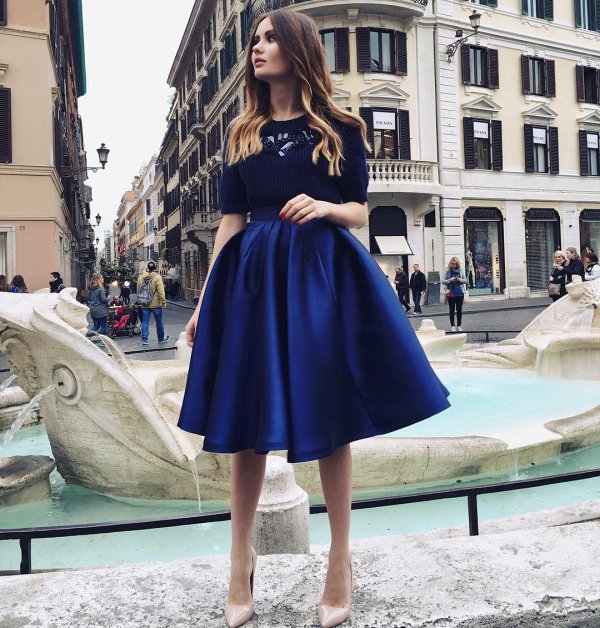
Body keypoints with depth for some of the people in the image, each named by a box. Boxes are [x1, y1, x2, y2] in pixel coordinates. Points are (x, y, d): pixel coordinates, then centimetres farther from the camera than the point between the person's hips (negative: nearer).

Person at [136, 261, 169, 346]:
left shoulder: (140, 277, 5)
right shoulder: (157, 277, -12)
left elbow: (138, 290, 12)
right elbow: (161, 291, -16)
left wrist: (140, 300, 22)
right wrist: (163, 301, -11)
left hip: (144, 304, 4)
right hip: (156, 304, -4)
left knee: (145, 321, 7)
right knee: (159, 321, 10)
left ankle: (144, 339, 2)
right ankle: (161, 338, 21)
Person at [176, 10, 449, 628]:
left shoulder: (339, 130, 7)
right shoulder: (240, 132, 13)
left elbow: (360, 213, 7)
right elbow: (230, 219, 8)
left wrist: (324, 208, -15)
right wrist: (205, 299, 1)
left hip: (324, 275, -2)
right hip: (253, 276, 3)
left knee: (331, 419, 2)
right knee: (245, 422, 4)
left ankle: (340, 561, 20)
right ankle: (241, 561, 21)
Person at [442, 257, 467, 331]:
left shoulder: (460, 271, 5)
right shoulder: (447, 271, -1)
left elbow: (465, 280, 7)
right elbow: (443, 281, -3)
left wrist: (459, 279, -12)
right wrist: (450, 280, -19)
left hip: (460, 293, 2)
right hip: (451, 293, -2)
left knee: (459, 310, 5)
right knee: (452, 310, 5)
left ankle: (459, 325, 13)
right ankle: (452, 325, 11)